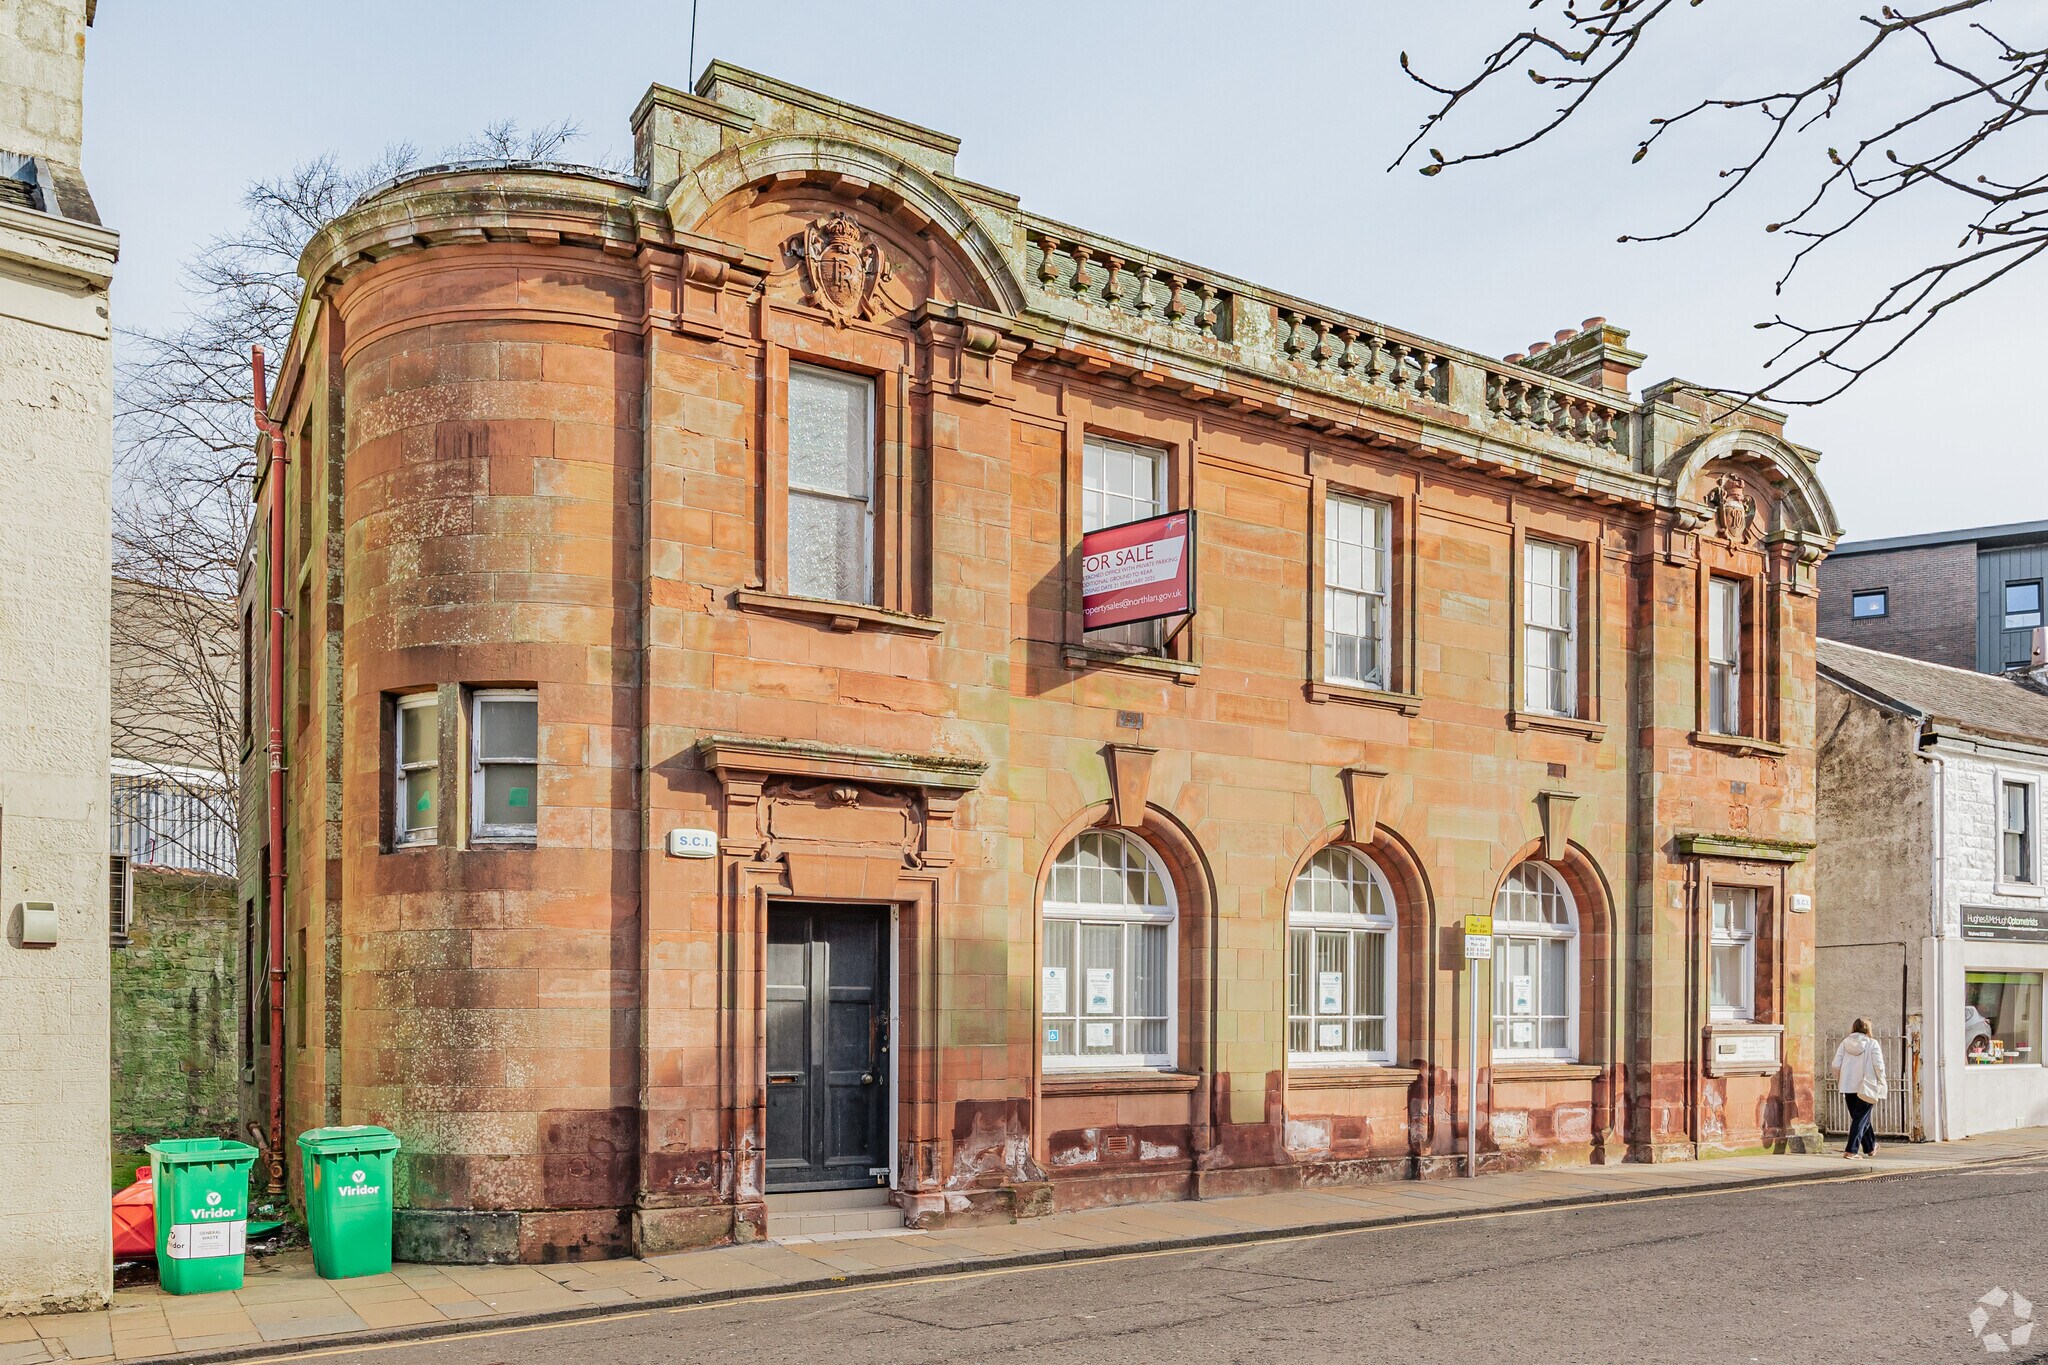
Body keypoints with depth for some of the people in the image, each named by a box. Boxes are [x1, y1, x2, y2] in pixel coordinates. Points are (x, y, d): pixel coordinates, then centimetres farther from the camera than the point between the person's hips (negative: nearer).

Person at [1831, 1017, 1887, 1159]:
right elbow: (1878, 1065, -12)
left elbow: (1836, 1064, 0)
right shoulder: (1872, 1043, -5)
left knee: (1860, 1117, 19)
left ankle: (1870, 1147, 36)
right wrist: (1881, 1082, 2)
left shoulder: (1845, 1043, 4)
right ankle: (1851, 1151, -9)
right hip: (1866, 1087, -4)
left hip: (1848, 1087, 4)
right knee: (1860, 1119, -1)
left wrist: (1839, 1081, 13)